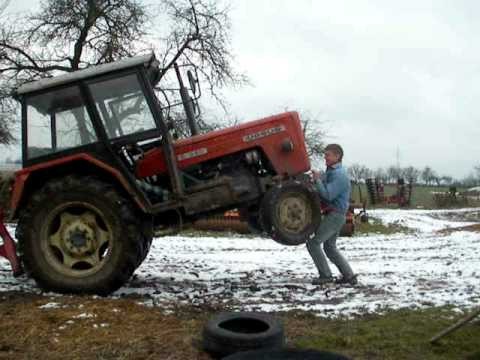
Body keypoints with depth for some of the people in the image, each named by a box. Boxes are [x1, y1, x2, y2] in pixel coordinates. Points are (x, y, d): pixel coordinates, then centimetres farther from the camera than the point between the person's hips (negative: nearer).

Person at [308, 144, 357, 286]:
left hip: (335, 215, -10)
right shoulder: (330, 172, 16)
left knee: (313, 243, -9)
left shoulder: (339, 174, -16)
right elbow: (323, 192, 17)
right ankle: (349, 275, 19)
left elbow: (327, 195, -25)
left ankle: (325, 275, -2)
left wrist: (317, 180, -16)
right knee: (330, 247, 16)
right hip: (332, 215, 10)